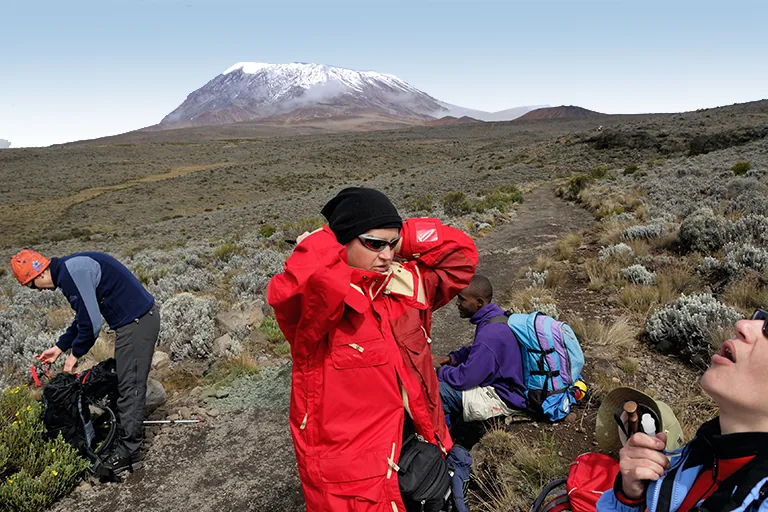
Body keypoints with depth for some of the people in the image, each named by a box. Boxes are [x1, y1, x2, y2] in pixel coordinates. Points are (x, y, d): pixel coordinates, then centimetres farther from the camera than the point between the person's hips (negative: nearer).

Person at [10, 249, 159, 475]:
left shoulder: (71, 273, -17)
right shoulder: (70, 270, 15)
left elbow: (92, 323, -19)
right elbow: (85, 316, 27)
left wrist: (75, 354, -2)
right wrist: (60, 347, 27)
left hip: (136, 321, -10)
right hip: (140, 318, 10)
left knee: (130, 386, -2)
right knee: (128, 383, 18)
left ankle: (128, 453, 7)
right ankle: (131, 433, 30)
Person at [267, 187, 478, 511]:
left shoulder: (406, 284, 1)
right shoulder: (316, 300, -20)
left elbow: (460, 253, 7)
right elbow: (299, 285, -43)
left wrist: (402, 237, -6)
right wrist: (324, 242, -21)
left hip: (418, 446, 7)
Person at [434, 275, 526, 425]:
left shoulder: (490, 334, -30)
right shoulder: (497, 316, 2)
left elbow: (464, 379, -25)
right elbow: (475, 352, 19)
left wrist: (439, 370, -7)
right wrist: (450, 358, 5)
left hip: (503, 400, -10)